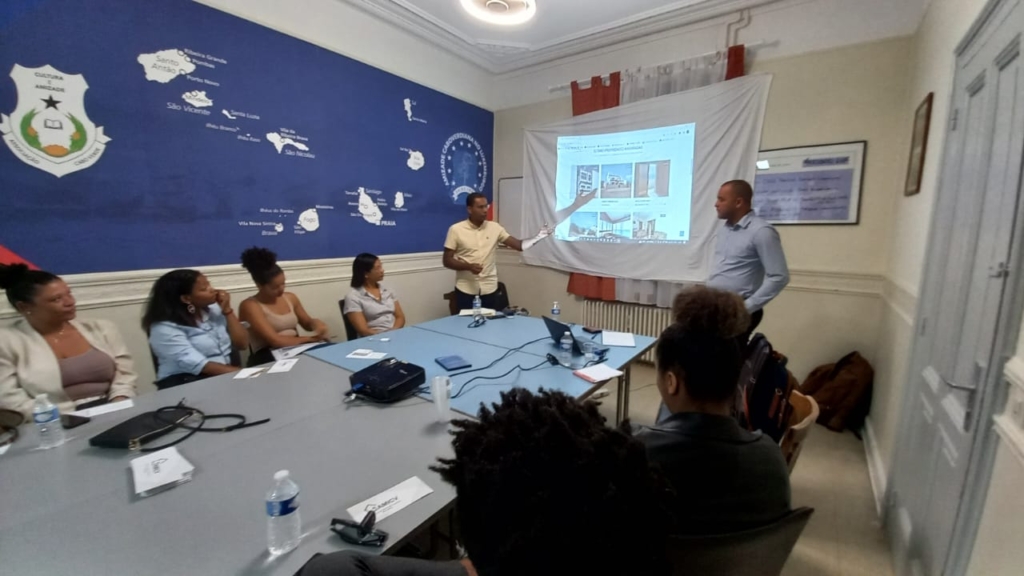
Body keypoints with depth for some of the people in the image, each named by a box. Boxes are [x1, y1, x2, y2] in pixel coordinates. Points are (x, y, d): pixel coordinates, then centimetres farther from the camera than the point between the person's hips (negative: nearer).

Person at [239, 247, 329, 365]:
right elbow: (274, 340, -15)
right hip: (268, 358, -7)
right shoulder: (250, 306, -6)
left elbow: (307, 323, 25)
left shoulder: (290, 297, 12)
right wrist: (310, 339, -7)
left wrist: (315, 323, 0)